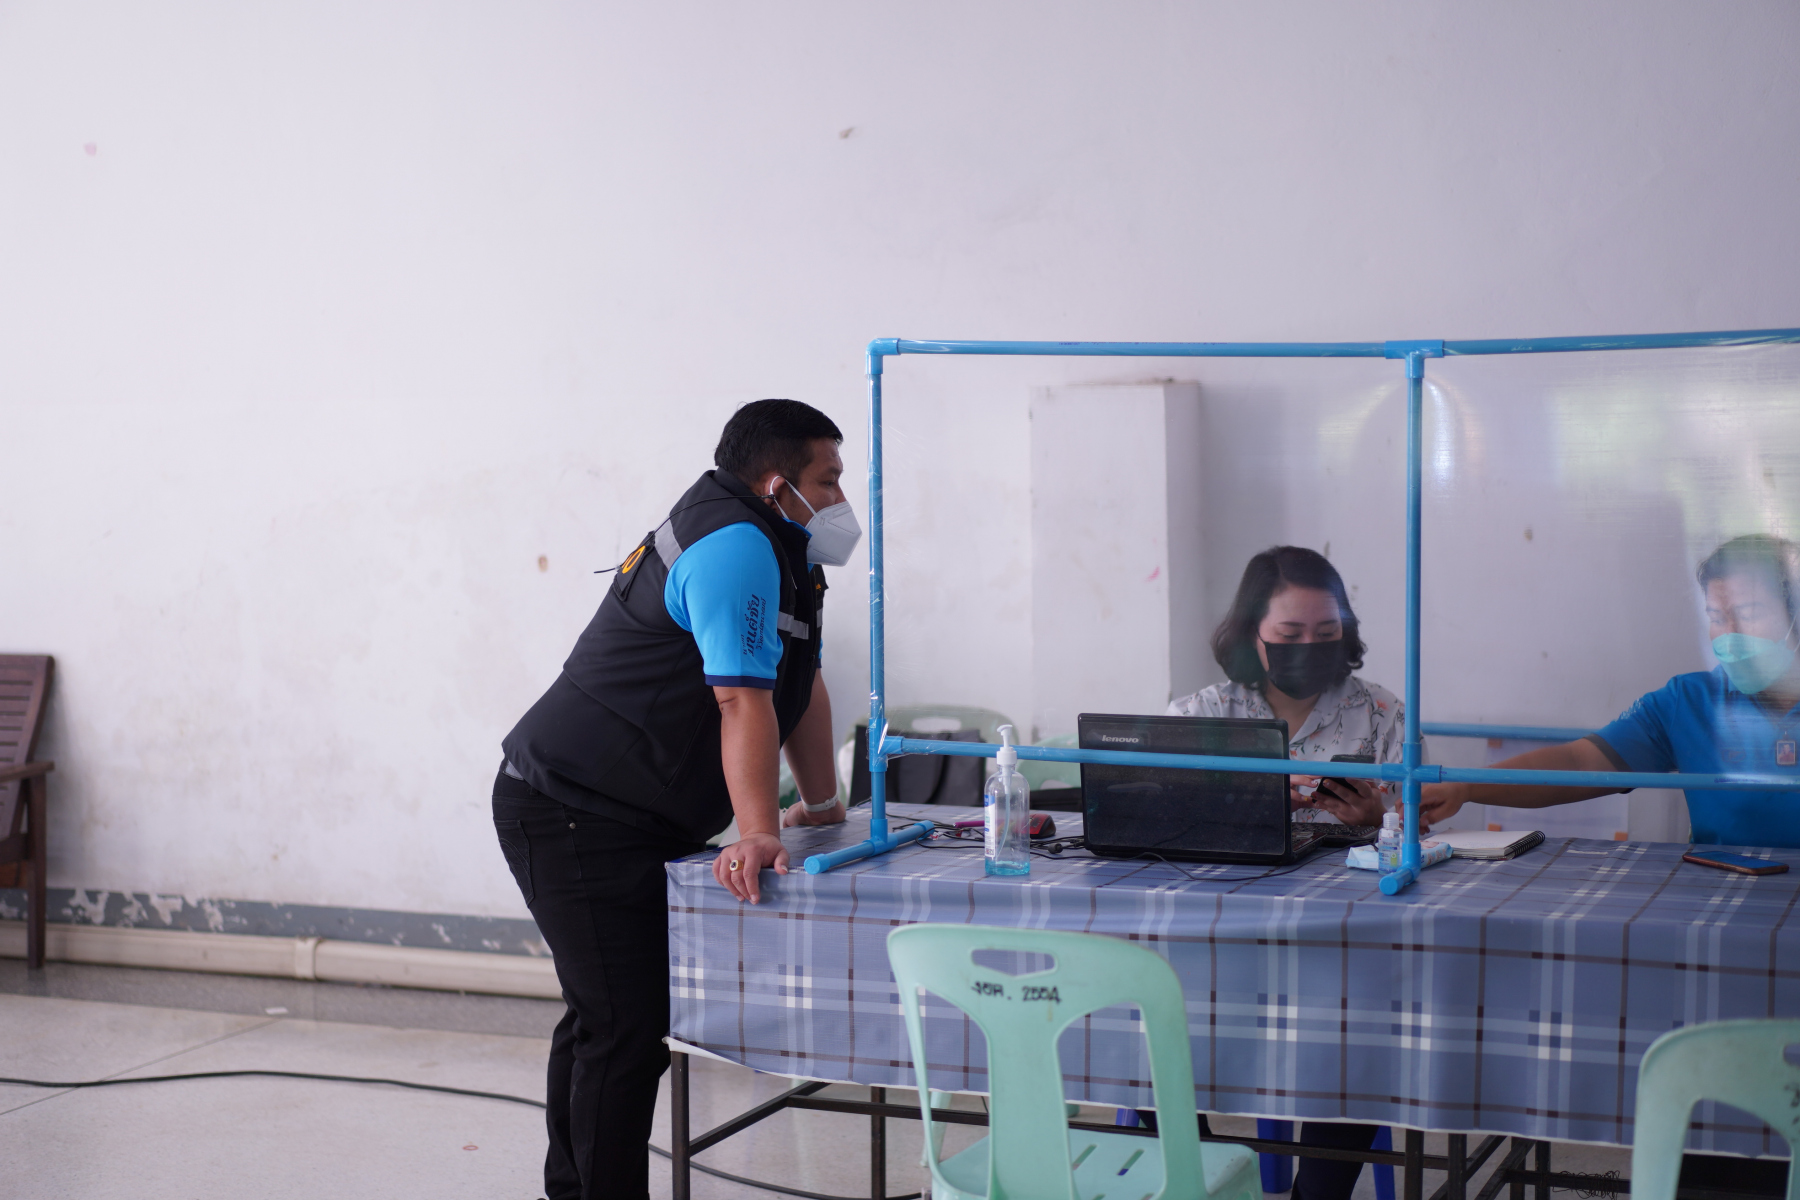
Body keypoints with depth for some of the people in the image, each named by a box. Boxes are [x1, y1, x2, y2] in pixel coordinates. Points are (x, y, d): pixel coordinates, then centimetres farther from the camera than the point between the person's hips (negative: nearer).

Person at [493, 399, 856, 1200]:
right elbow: (744, 700, -27)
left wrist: (821, 805, 22)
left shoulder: (778, 550, 14)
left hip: (617, 818, 12)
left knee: (598, 1016, 21)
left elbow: (804, 685, 20)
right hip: (572, 816, -12)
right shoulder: (734, 545, -19)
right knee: (627, 1029, -13)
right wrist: (758, 834, -31)